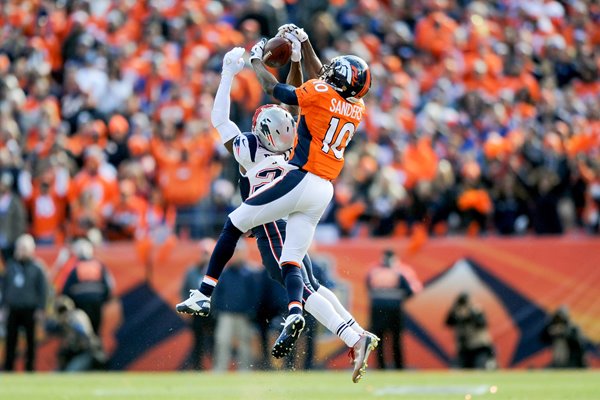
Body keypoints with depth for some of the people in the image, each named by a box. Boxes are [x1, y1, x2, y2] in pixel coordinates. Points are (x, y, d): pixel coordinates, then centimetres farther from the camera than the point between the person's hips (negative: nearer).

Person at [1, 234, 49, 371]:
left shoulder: (36, 268, -4)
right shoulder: (11, 265, 6)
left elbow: (43, 289, -2)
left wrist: (40, 309, -6)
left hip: (29, 309, -3)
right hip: (13, 309, 3)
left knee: (30, 339, 4)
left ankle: (30, 366, 12)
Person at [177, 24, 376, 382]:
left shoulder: (319, 94, -5)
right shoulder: (357, 110, 14)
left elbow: (273, 88, 9)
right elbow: (323, 84, 33)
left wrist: (256, 60, 25)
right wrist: (305, 45, 37)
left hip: (299, 179, -6)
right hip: (323, 192, 6)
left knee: (235, 224, 7)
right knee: (292, 261, 7)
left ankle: (204, 295, 7)